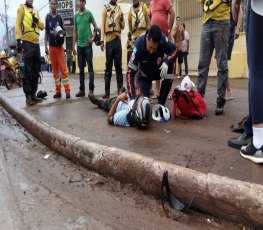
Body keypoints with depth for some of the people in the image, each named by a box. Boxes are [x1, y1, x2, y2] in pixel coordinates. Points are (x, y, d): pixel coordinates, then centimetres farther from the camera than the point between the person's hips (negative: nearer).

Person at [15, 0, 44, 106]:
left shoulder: (36, 11, 22)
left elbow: (42, 27, 18)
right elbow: (18, 24, -5)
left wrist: (37, 21, -3)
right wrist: (18, 40, -15)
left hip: (36, 43, 7)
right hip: (27, 42, -7)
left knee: (36, 71, 7)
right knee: (28, 71, -9)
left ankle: (33, 94, 14)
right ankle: (28, 96, -7)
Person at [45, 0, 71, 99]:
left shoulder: (60, 17, 3)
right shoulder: (47, 17, 8)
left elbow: (63, 31, 8)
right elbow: (46, 32, 11)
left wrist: (61, 34, -16)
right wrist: (45, 46, 6)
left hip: (59, 45, -2)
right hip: (51, 46, 2)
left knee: (63, 67, -7)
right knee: (54, 68, 3)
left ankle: (67, 90, -6)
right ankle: (58, 91, 9)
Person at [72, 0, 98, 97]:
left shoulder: (89, 13, 1)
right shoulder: (76, 15, 11)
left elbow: (95, 27, 3)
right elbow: (75, 31, 14)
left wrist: (93, 38, -10)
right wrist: (73, 45, 9)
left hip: (87, 44, -4)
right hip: (79, 45, 4)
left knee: (90, 68, -2)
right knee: (81, 68, 7)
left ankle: (91, 89, 2)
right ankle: (82, 89, 13)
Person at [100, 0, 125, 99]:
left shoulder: (119, 8, 15)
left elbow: (123, 26, 15)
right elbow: (103, 24, 1)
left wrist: (122, 20, -7)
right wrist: (102, 40, -7)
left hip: (118, 39, 3)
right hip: (109, 39, -3)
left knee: (119, 66, 5)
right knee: (108, 67, -1)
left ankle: (120, 90, 11)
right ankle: (107, 92, 2)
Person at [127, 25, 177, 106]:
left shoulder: (163, 39, -30)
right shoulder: (139, 45, -35)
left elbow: (174, 49, -12)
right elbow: (130, 73, -35)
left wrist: (166, 62, -35)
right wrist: (132, 97, -44)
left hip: (159, 70, 2)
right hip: (144, 75, -2)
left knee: (169, 63, -30)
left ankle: (161, 102, -15)